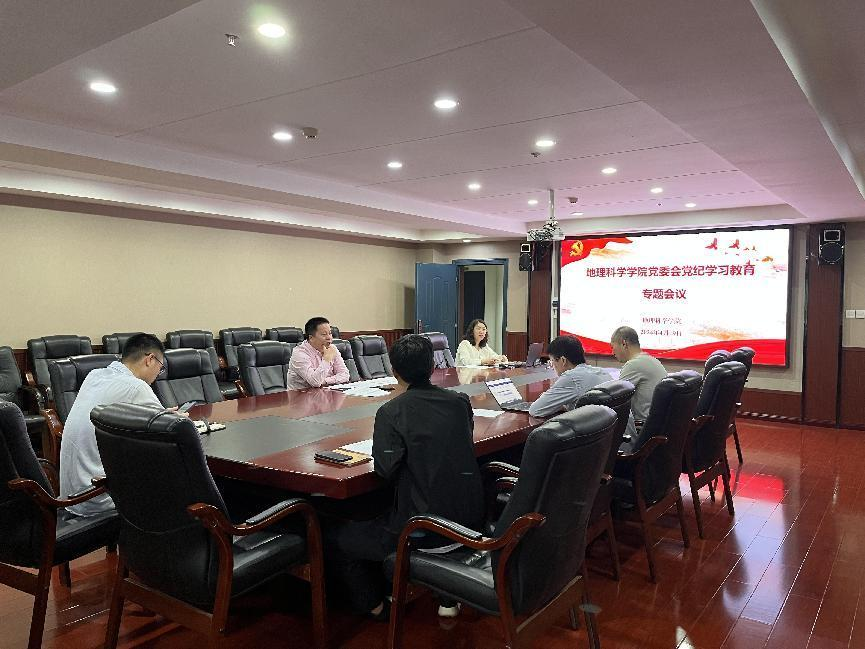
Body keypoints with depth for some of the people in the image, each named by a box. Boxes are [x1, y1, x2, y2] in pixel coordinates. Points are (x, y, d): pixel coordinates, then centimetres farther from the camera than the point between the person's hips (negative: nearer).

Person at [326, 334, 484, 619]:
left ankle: (377, 607, 25)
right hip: (469, 519, 7)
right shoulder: (460, 401, 0)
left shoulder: (391, 412, -16)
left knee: (335, 539, 12)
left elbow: (385, 470, -17)